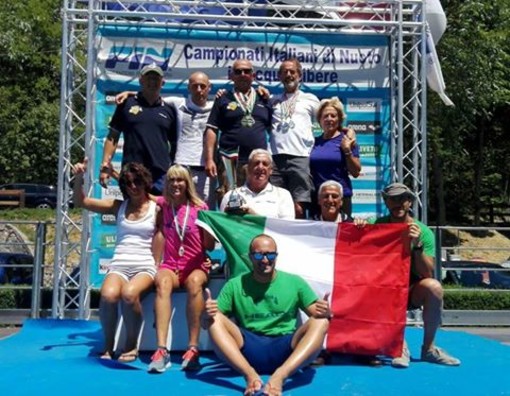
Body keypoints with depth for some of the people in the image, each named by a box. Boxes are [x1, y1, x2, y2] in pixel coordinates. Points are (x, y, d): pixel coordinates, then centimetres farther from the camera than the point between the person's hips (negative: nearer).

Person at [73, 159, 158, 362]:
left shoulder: (156, 209, 6)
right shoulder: (118, 207, 14)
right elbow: (81, 202, 13)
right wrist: (79, 178, 0)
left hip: (145, 266, -2)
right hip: (119, 265, 2)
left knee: (129, 293, -36)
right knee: (108, 294, -32)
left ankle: (132, 345, -12)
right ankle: (108, 345, -9)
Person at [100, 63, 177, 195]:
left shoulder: (169, 110, 12)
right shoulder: (127, 104, 8)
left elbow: (175, 144, 15)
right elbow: (113, 137, 8)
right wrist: (105, 165, -2)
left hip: (161, 174, 1)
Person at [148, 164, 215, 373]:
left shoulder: (200, 208, 3)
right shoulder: (162, 205, 10)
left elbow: (209, 246, 2)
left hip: (196, 265, -1)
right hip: (170, 265, 1)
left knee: (195, 283, -37)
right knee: (163, 283, -35)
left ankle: (193, 348, -37)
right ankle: (161, 349, -44)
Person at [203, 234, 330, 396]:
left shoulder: (295, 282, 9)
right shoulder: (235, 285, 9)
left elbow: (318, 315, 6)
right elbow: (206, 322, 7)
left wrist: (325, 312, -19)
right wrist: (207, 315, -19)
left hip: (285, 349, 0)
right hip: (248, 350, 0)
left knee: (321, 322, -23)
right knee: (215, 319, -21)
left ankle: (279, 376, -40)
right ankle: (251, 375, -38)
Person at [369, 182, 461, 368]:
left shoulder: (424, 232, -7)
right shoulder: (377, 225, -3)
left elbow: (427, 275, -12)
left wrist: (417, 245, -29)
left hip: (412, 291, 0)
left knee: (434, 287, -30)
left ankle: (428, 348, -13)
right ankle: (400, 346, -16)